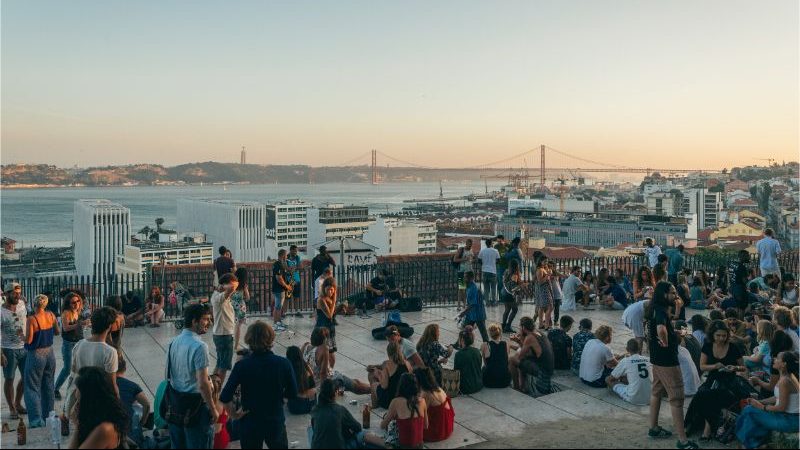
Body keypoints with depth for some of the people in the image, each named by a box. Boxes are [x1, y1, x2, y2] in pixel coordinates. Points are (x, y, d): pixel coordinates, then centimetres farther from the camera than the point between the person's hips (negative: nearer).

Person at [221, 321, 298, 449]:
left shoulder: (241, 366, -17)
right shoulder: (283, 364, -14)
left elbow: (225, 397, -18)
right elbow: (292, 393, -4)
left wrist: (234, 414, -3)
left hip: (250, 423, 0)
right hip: (276, 422, 1)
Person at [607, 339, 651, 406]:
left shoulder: (625, 361, -6)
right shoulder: (647, 360, 6)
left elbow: (610, 378, 6)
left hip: (633, 399, -6)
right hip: (649, 398, 6)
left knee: (608, 380, 10)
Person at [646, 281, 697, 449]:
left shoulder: (656, 309, 8)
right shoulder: (661, 311, -21)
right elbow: (661, 329, -42)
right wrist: (665, 343, -23)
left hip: (657, 357, 10)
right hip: (667, 359, -10)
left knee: (657, 391, 19)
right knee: (676, 397, -7)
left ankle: (654, 428, 29)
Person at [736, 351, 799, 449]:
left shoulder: (784, 381, -24)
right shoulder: (788, 376, 7)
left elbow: (782, 407, -23)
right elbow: (778, 398, 14)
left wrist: (762, 406, -11)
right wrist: (759, 402, 7)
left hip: (790, 421, -10)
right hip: (790, 416, 10)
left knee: (750, 411, -8)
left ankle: (749, 443, 12)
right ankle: (758, 443, 21)